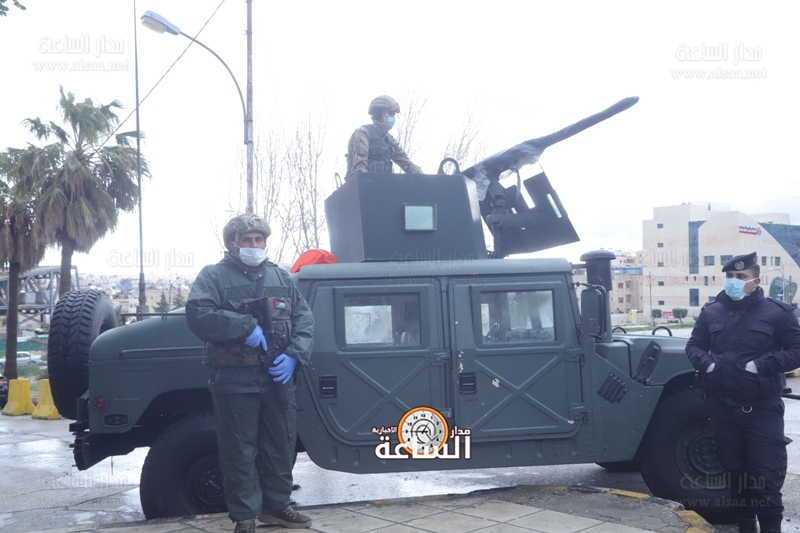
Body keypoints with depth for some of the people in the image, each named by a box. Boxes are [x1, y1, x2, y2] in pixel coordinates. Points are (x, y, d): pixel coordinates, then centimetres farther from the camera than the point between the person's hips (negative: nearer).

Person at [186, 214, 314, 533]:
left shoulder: (281, 277, 13)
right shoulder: (214, 275, -1)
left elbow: (304, 319, 8)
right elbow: (197, 314, -16)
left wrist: (293, 355, -9)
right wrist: (246, 327, -21)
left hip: (278, 378, 5)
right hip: (234, 380, -4)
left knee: (281, 446, 13)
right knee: (240, 451, 3)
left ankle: (276, 505, 29)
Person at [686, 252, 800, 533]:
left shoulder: (776, 312, -3)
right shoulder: (711, 312, 7)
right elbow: (693, 346, 15)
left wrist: (761, 365, -17)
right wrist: (705, 362, -6)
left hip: (762, 408, -4)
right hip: (722, 407, 4)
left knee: (766, 475, -1)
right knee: (734, 471, 15)